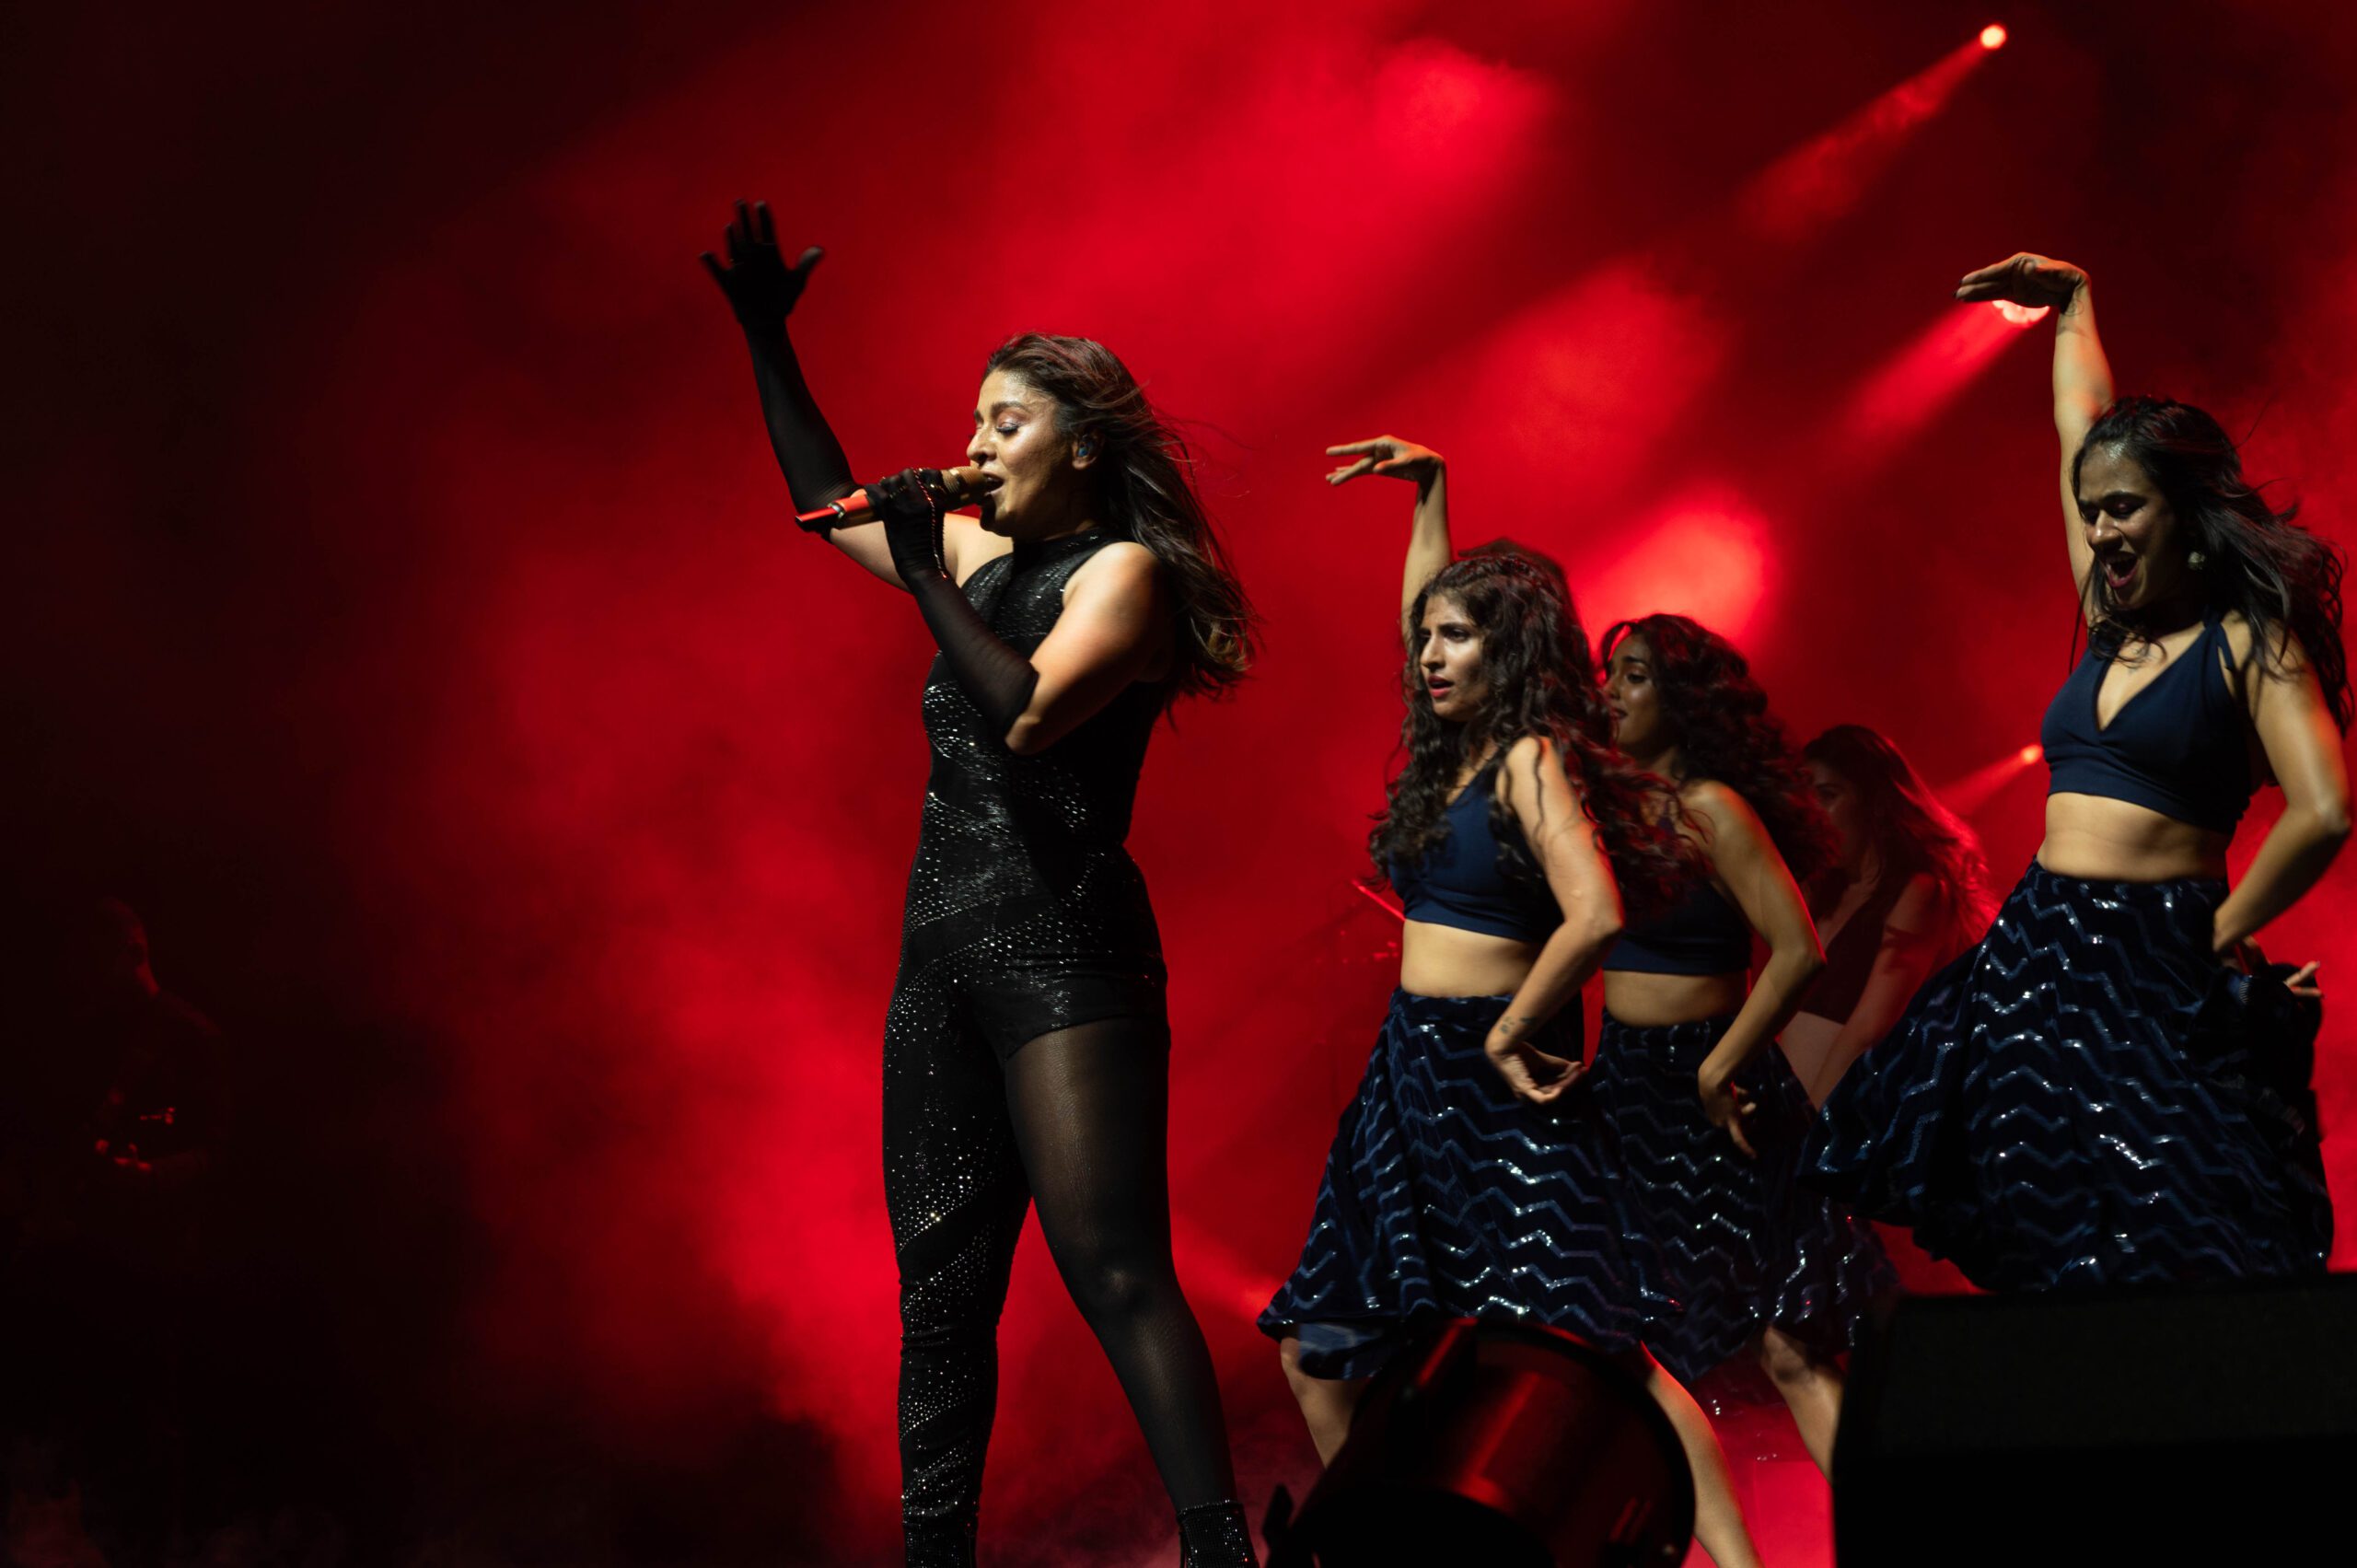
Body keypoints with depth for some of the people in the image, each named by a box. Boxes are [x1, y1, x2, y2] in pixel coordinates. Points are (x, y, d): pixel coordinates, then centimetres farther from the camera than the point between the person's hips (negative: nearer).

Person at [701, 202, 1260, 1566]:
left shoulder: (1124, 570, -4)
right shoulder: (982, 556, 17)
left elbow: (1029, 714, -20)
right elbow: (832, 507, 31)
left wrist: (928, 577, -14)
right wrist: (769, 342, 27)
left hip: (1063, 949, -8)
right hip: (945, 951, 8)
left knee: (1115, 1270, -17)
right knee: (941, 1288, 8)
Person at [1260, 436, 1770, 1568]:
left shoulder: (1532, 761, -11)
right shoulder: (1449, 753, 13)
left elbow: (1595, 914, -25)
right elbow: (1423, 606, 29)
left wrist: (1511, 1033, -15)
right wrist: (1430, 490, 23)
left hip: (1497, 1082, -9)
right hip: (1409, 1071, 9)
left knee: (1596, 1350, -14)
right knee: (1319, 1353, 9)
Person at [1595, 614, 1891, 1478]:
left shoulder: (1713, 809, -13)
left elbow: (1799, 951, -19)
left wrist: (1718, 1069, -17)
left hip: (1708, 1099, -8)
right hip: (1627, 1085, 8)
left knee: (1783, 1339, -11)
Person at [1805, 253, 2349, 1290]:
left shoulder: (2248, 641, -6)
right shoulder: (2112, 623, 14)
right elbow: (2087, 433, 26)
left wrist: (2224, 935, -9)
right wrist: (2072, 306, 35)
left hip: (2156, 974, -7)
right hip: (2037, 959, 7)